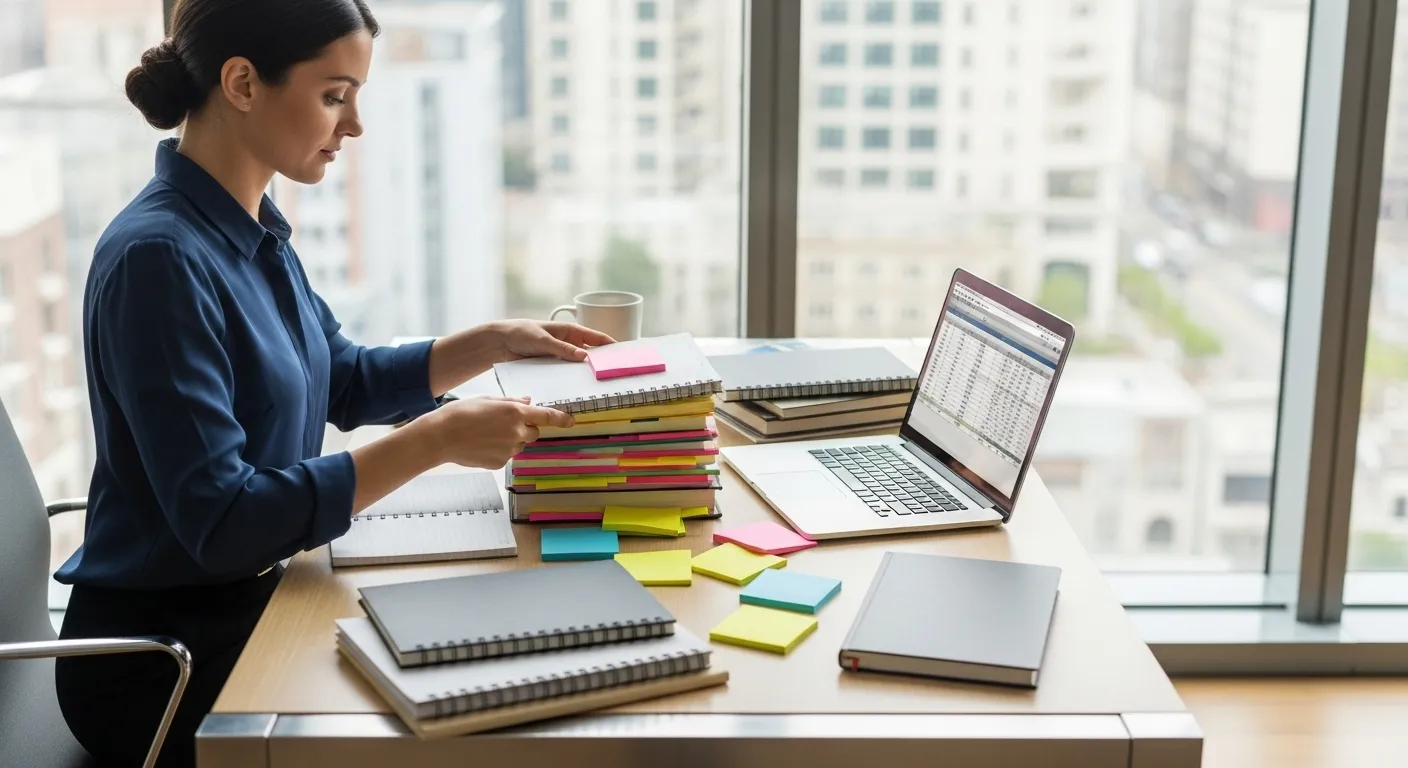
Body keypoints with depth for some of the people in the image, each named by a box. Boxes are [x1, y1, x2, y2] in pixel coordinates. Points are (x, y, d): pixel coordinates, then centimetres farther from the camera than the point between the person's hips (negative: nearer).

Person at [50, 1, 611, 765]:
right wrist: (434, 440, -29)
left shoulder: (251, 228, 3)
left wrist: (493, 342, 5)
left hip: (245, 607, 8)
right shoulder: (160, 256, -25)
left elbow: (347, 382, 17)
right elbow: (220, 522, -29)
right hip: (163, 659, -8)